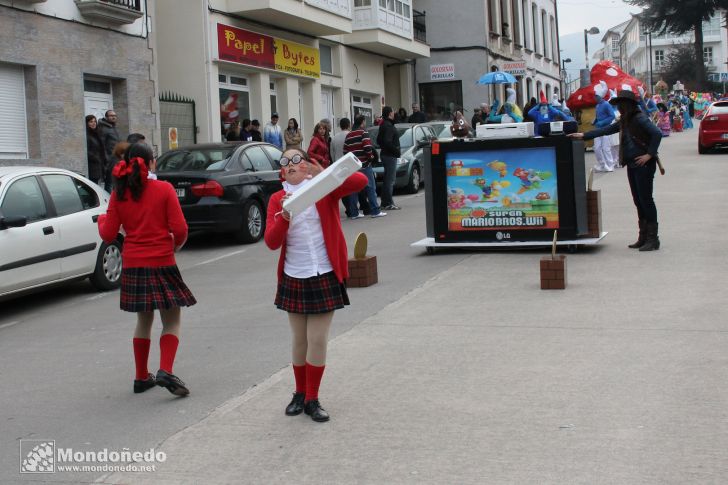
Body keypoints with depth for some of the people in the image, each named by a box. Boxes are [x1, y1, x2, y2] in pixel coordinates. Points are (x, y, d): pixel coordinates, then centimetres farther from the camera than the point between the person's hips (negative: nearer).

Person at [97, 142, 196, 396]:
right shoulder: (164, 189, -7)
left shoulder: (119, 194, 1)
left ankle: (142, 377, 22)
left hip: (133, 265, 4)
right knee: (171, 321, 5)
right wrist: (176, 246, 10)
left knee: (144, 320, 18)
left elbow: (108, 235, 2)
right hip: (162, 263, -4)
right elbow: (179, 229, -11)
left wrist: (102, 219, 23)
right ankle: (165, 371, -14)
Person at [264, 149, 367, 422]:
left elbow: (360, 181, -19)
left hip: (324, 276, -2)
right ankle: (300, 394, 28)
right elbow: (271, 242, -8)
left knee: (318, 340, 0)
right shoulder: (277, 199, 2)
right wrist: (284, 216, -24)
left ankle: (312, 399, 13)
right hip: (293, 278, 2)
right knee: (299, 340, 11)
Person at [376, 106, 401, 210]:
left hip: (385, 154, 11)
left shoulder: (383, 125, 15)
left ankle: (385, 202, 20)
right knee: (390, 179, -9)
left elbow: (379, 140, 21)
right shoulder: (388, 126, -16)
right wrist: (397, 151, -17)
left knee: (387, 179, 15)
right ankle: (388, 203, -9)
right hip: (390, 156, -11)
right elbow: (387, 142, -25)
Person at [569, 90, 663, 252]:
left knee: (646, 200, -7)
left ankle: (652, 238, -3)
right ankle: (644, 237, 16)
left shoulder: (640, 119, -12)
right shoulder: (625, 121, 16)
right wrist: (584, 135, 20)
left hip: (643, 165, -9)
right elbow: (606, 130, 21)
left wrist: (649, 154, -20)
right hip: (632, 165, 9)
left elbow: (657, 134, -22)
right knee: (638, 201, 10)